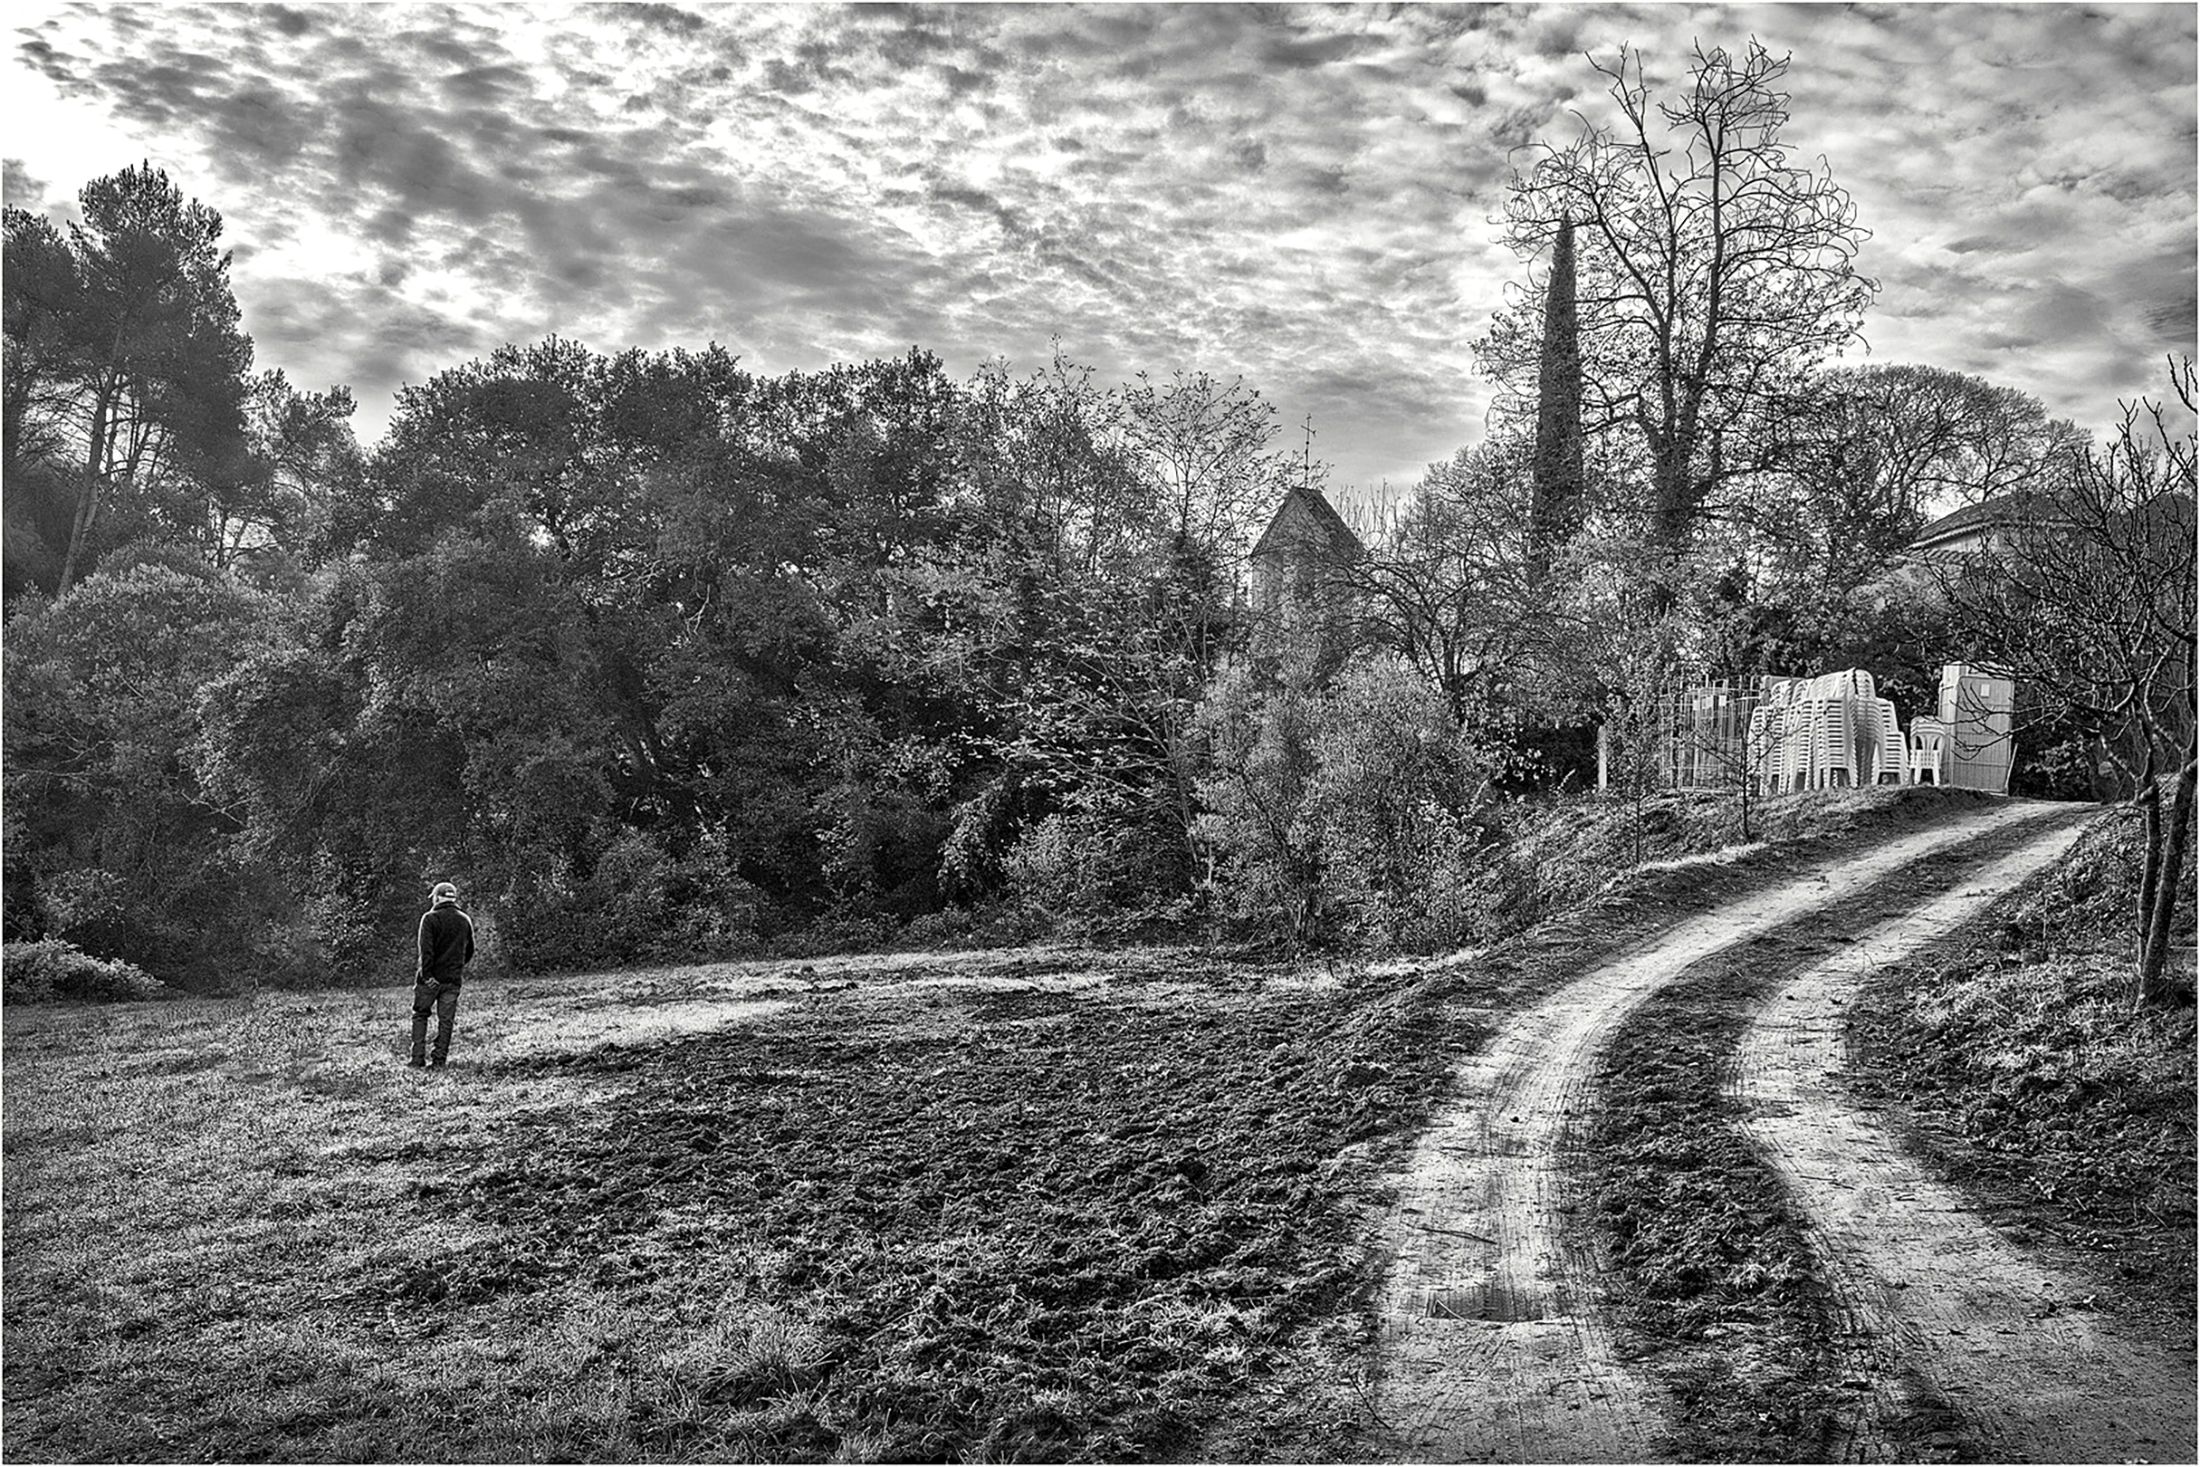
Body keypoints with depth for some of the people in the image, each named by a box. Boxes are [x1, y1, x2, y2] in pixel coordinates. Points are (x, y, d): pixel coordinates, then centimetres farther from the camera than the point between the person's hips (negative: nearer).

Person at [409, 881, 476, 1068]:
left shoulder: (431, 919, -8)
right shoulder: (465, 921, 8)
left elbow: (426, 949, -17)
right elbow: (469, 951, 15)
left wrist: (427, 974, -16)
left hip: (431, 977, -3)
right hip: (453, 979, 3)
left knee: (420, 1016, 9)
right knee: (446, 1020, 6)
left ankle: (418, 1058, 4)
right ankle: (440, 1060, 5)